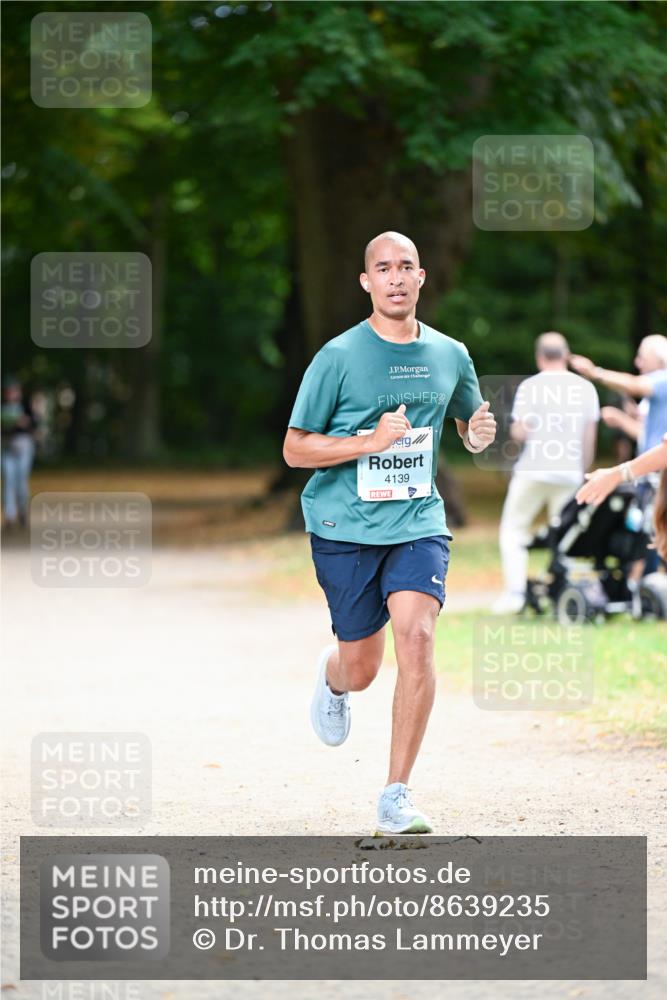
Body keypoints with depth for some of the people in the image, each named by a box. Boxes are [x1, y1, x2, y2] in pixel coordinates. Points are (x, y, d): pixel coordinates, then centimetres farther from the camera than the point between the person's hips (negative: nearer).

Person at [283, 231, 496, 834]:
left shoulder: (450, 355, 4)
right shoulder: (339, 357, -7)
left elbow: (471, 429, 22)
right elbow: (295, 449, -4)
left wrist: (480, 433, -3)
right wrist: (370, 441, -18)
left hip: (418, 522, 2)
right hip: (345, 528, -2)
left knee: (417, 639, -19)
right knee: (360, 669, 6)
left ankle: (397, 797, -11)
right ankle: (331, 676, 48)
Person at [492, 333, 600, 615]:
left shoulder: (530, 387, -5)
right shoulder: (585, 388, 5)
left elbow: (519, 433, -8)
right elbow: (590, 440, 7)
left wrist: (514, 430, 15)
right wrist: (582, 472, 18)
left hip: (532, 472, -3)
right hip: (569, 474, 3)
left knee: (513, 529, 6)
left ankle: (515, 591, -6)